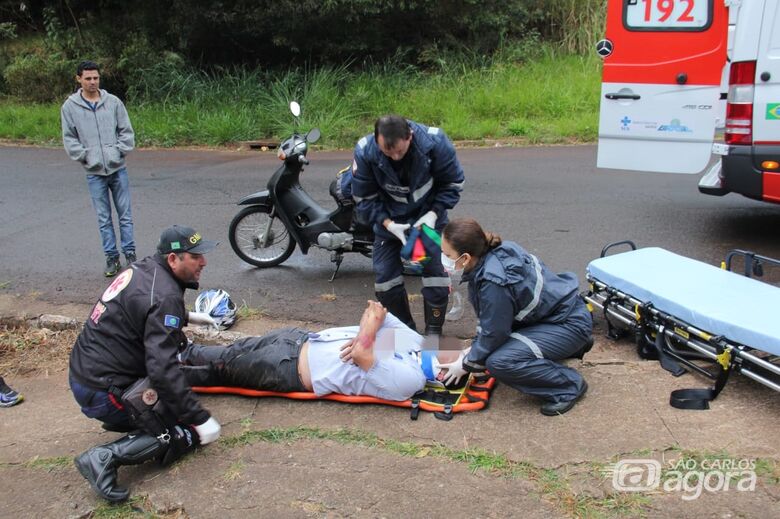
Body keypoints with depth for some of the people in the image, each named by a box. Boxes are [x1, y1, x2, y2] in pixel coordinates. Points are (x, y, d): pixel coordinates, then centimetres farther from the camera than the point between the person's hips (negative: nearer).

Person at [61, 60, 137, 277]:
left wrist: (119, 152, -5)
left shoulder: (114, 102, 2)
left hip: (118, 168, 0)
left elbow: (126, 131, 5)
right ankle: (111, 257, 14)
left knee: (125, 215, 5)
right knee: (104, 218, 6)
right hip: (94, 172, 0)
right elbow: (69, 139, 3)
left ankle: (130, 253, 15)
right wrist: (85, 157, -5)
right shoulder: (70, 107, 1)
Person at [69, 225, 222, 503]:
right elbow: (163, 369, -30)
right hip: (103, 392, -9)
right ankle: (107, 456, -15)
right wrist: (200, 418, -25)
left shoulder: (142, 268, 4)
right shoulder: (165, 296, -23)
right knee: (189, 430, -2)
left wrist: (186, 317, 34)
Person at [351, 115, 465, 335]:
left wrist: (433, 214, -23)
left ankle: (433, 331, 15)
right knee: (385, 278, 1)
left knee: (436, 274, -6)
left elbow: (452, 183, -12)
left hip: (429, 217, -1)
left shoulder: (434, 141, -27)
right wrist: (388, 224, -26)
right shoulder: (364, 152, -26)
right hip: (389, 220, 1)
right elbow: (364, 199, -13)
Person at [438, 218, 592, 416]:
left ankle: (569, 386, -7)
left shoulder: (495, 282, -30)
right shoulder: (495, 252, -4)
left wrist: (467, 365, -3)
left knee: (499, 362, -23)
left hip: (570, 323, -10)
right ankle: (574, 346, 28)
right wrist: (474, 348, 10)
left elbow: (493, 334, -18)